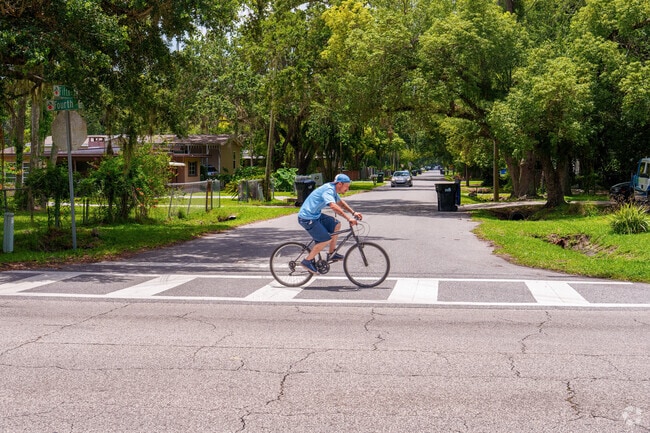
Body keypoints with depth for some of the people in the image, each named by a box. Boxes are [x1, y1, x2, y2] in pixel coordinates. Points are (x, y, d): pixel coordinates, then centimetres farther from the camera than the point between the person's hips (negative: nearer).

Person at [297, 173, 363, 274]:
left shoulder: (333, 190, 8)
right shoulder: (328, 190, -23)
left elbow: (340, 202, 24)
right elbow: (333, 206, -39)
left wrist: (353, 212, 13)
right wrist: (349, 218, -40)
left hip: (315, 215, 10)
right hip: (307, 218, -10)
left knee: (336, 225, 12)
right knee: (327, 239, -11)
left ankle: (331, 254, 19)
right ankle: (307, 261, -1)